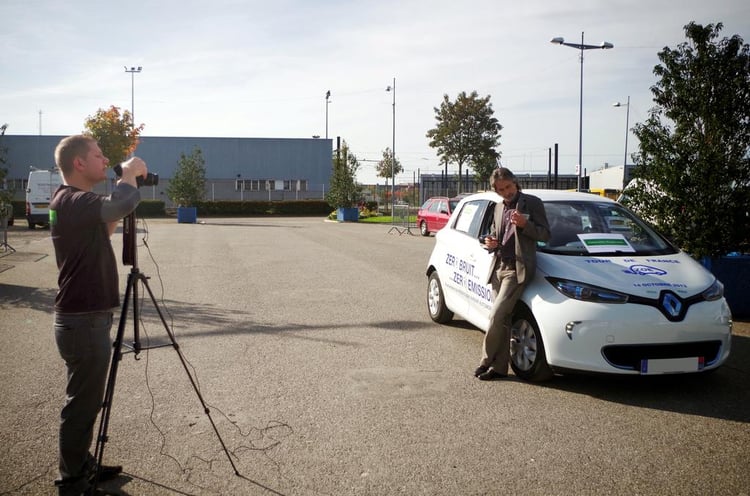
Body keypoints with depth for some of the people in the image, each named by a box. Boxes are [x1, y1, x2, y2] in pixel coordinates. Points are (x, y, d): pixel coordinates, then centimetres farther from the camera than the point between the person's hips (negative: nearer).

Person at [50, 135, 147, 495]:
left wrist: (128, 178, 13)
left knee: (87, 401, 20)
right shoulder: (72, 202, -20)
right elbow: (122, 205, -36)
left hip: (86, 318, 10)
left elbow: (106, 224, 25)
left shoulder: (74, 201, 11)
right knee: (82, 405, 1)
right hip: (84, 322, -10)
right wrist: (130, 173, -15)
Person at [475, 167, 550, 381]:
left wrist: (525, 224, -20)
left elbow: (545, 234, -4)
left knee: (497, 316, -13)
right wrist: (489, 242, 6)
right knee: (502, 319, 8)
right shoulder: (499, 207, 19)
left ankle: (486, 361, -2)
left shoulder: (532, 203, -1)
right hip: (498, 267, 7)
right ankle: (499, 367, 13)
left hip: (516, 269, -7)